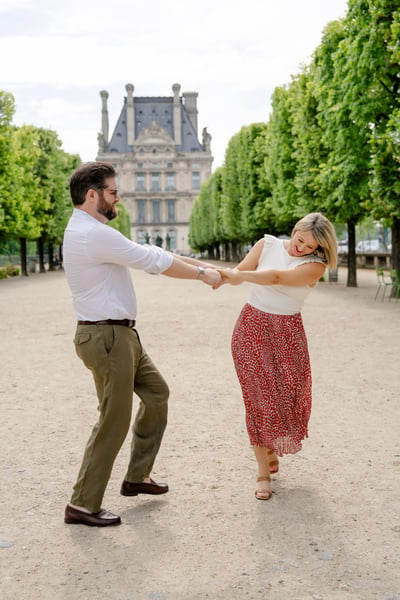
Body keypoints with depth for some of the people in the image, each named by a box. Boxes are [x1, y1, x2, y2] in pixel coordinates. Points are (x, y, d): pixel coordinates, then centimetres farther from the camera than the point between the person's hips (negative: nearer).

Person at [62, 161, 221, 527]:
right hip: (108, 337, -11)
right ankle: (82, 504, 10)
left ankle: (137, 477, 30)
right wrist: (202, 274, -4)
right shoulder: (94, 234, -20)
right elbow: (154, 261, -17)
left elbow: (147, 255, 15)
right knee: (115, 421, -2)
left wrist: (201, 267, 12)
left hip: (121, 335, 11)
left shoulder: (89, 231, 14)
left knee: (156, 393, 20)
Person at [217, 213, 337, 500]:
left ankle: (272, 449, 36)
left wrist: (236, 274, -32)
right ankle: (264, 473, 5)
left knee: (287, 398, 3)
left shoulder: (315, 265, -8)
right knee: (259, 400, -4)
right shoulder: (268, 244, 0)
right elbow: (239, 274, -4)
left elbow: (276, 277, -23)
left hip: (287, 334, 0)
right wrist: (226, 276, -28)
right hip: (253, 328, 0)